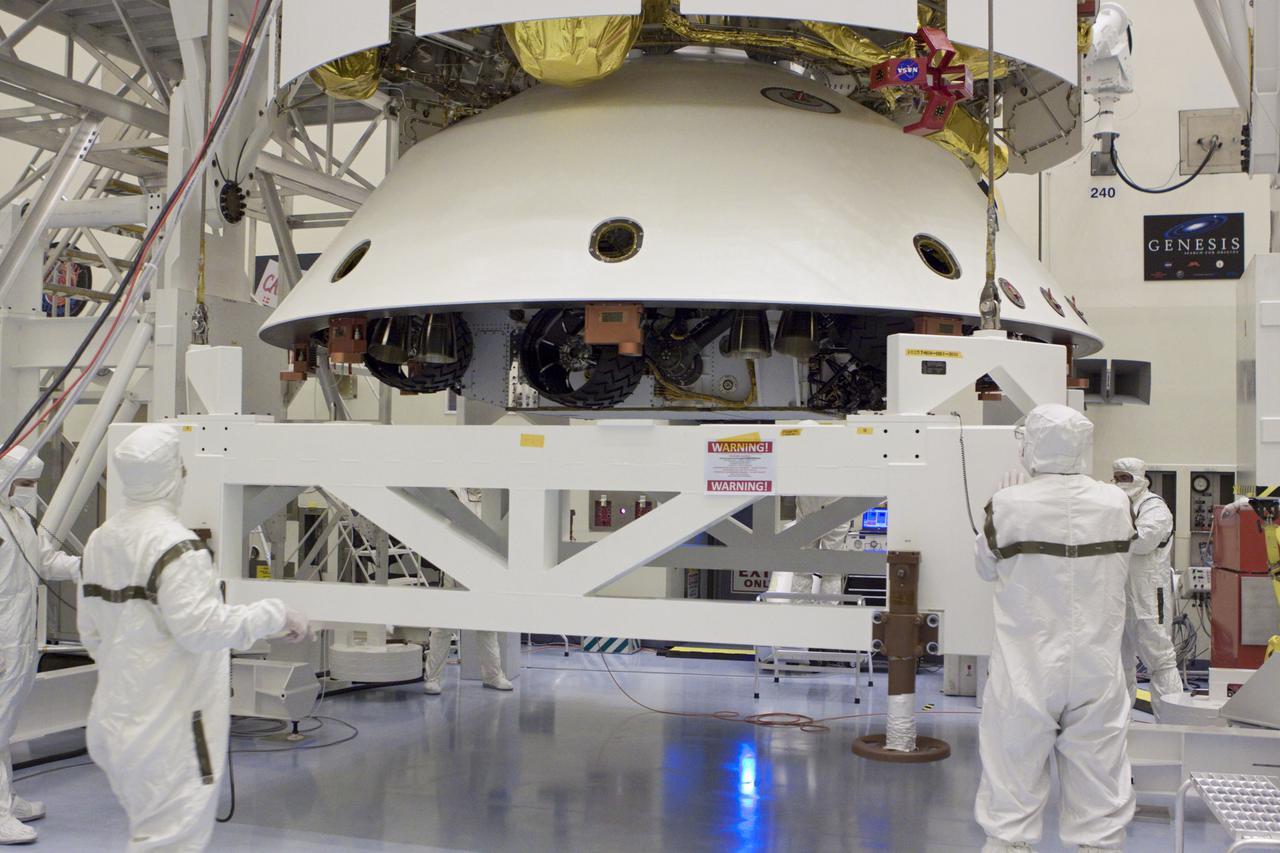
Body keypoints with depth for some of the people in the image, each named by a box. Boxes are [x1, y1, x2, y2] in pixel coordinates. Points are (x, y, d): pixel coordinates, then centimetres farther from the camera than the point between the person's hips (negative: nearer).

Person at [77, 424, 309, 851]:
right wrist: (275, 615, -14)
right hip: (169, 721, -9)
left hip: (117, 714, 9)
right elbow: (202, 626, -24)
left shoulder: (100, 539, 8)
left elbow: (90, 629, 16)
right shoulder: (175, 544, -19)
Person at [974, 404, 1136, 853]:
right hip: (1096, 671, 2)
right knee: (1098, 777, 12)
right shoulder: (1116, 503, -5)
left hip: (1026, 671, -2)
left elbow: (986, 566, 4)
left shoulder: (1007, 506, -12)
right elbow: (1119, 572, 11)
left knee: (1014, 780, 8)